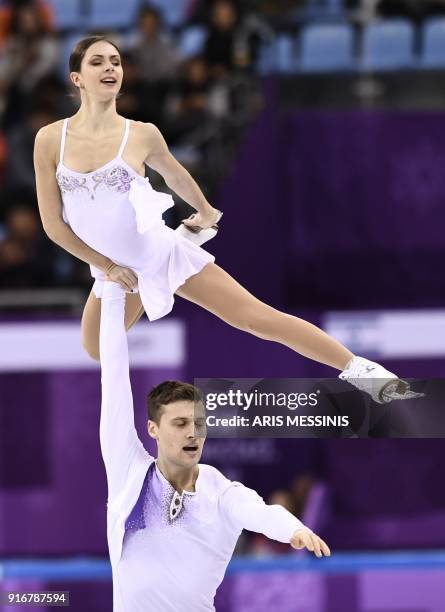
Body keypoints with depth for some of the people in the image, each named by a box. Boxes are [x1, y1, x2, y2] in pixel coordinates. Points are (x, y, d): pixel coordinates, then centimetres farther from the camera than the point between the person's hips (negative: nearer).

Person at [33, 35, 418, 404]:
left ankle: (357, 369, -9)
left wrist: (206, 213, 29)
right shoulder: (50, 140, -11)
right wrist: (107, 266, -4)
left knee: (259, 318, -9)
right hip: (113, 269, 3)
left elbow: (176, 176, 13)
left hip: (164, 254, -3)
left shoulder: (141, 135, -10)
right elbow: (52, 223, -5)